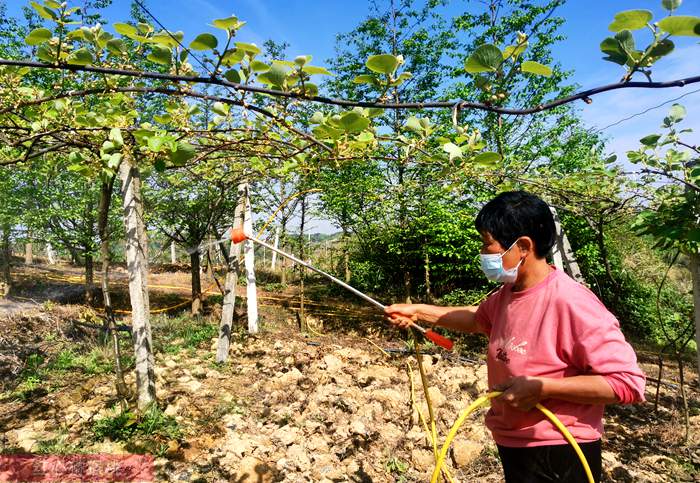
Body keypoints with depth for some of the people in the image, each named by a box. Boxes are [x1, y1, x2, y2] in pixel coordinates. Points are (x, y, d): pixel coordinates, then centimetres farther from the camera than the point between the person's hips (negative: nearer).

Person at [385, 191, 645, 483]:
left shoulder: (572, 304, -26)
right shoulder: (509, 293, -1)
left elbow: (628, 382, -24)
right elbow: (477, 319, 18)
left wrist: (541, 388, -27)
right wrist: (417, 311, 11)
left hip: (557, 458, -8)